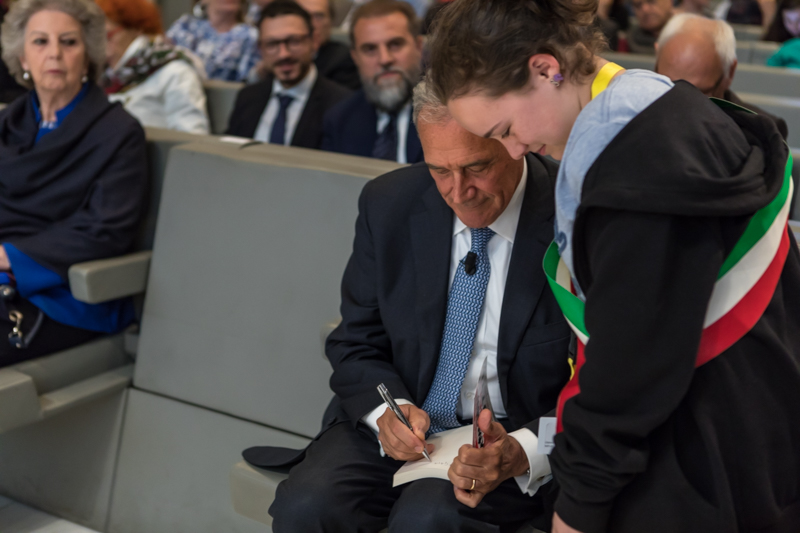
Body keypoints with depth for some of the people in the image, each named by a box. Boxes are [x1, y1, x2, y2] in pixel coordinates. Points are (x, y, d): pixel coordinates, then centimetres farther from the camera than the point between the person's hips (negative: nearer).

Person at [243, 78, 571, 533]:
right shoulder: (388, 205, -2)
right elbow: (357, 343, 6)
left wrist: (521, 452, -28)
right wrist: (386, 410, -16)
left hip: (513, 439, -3)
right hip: (396, 424, 3)